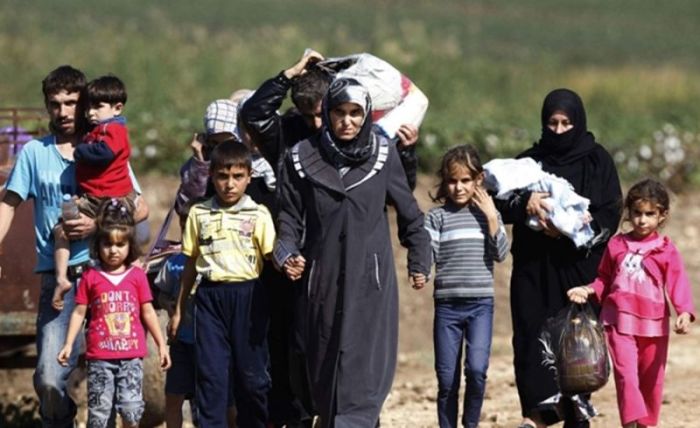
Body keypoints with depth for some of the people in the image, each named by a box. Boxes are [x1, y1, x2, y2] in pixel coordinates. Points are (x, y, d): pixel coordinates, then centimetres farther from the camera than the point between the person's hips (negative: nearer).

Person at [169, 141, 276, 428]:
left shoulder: (258, 215, 0)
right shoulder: (199, 214, 7)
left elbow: (271, 255, -4)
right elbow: (191, 263, 13)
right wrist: (179, 309, 16)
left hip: (247, 296, -2)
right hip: (210, 295, 2)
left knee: (250, 372, 5)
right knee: (210, 372, 0)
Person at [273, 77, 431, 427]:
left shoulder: (383, 155, 1)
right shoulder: (302, 159, 1)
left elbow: (409, 213, 11)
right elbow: (290, 217, 6)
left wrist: (419, 262, 12)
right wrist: (287, 255, -11)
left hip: (370, 280, -1)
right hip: (323, 279, 1)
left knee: (363, 370, -11)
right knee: (324, 368, 4)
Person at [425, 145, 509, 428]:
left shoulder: (488, 213, 9)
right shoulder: (437, 216, 5)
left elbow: (501, 253, -2)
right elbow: (428, 256, -1)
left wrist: (491, 217, -6)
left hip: (481, 303, 0)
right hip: (447, 305, 0)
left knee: (477, 369, -16)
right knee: (447, 379, 3)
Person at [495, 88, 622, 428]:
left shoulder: (597, 161, 7)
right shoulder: (530, 161, 12)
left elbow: (610, 215, -2)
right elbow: (500, 202, 2)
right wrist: (525, 202, -20)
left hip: (580, 265, -2)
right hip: (534, 267, 2)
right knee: (533, 334, -12)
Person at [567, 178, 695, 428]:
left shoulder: (666, 251, -1)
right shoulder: (616, 246, 6)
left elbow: (678, 284, -9)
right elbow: (604, 280, 15)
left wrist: (684, 312, -24)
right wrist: (589, 291, -4)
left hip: (653, 325, 0)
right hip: (620, 322, 0)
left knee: (651, 379, 12)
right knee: (626, 375, -15)